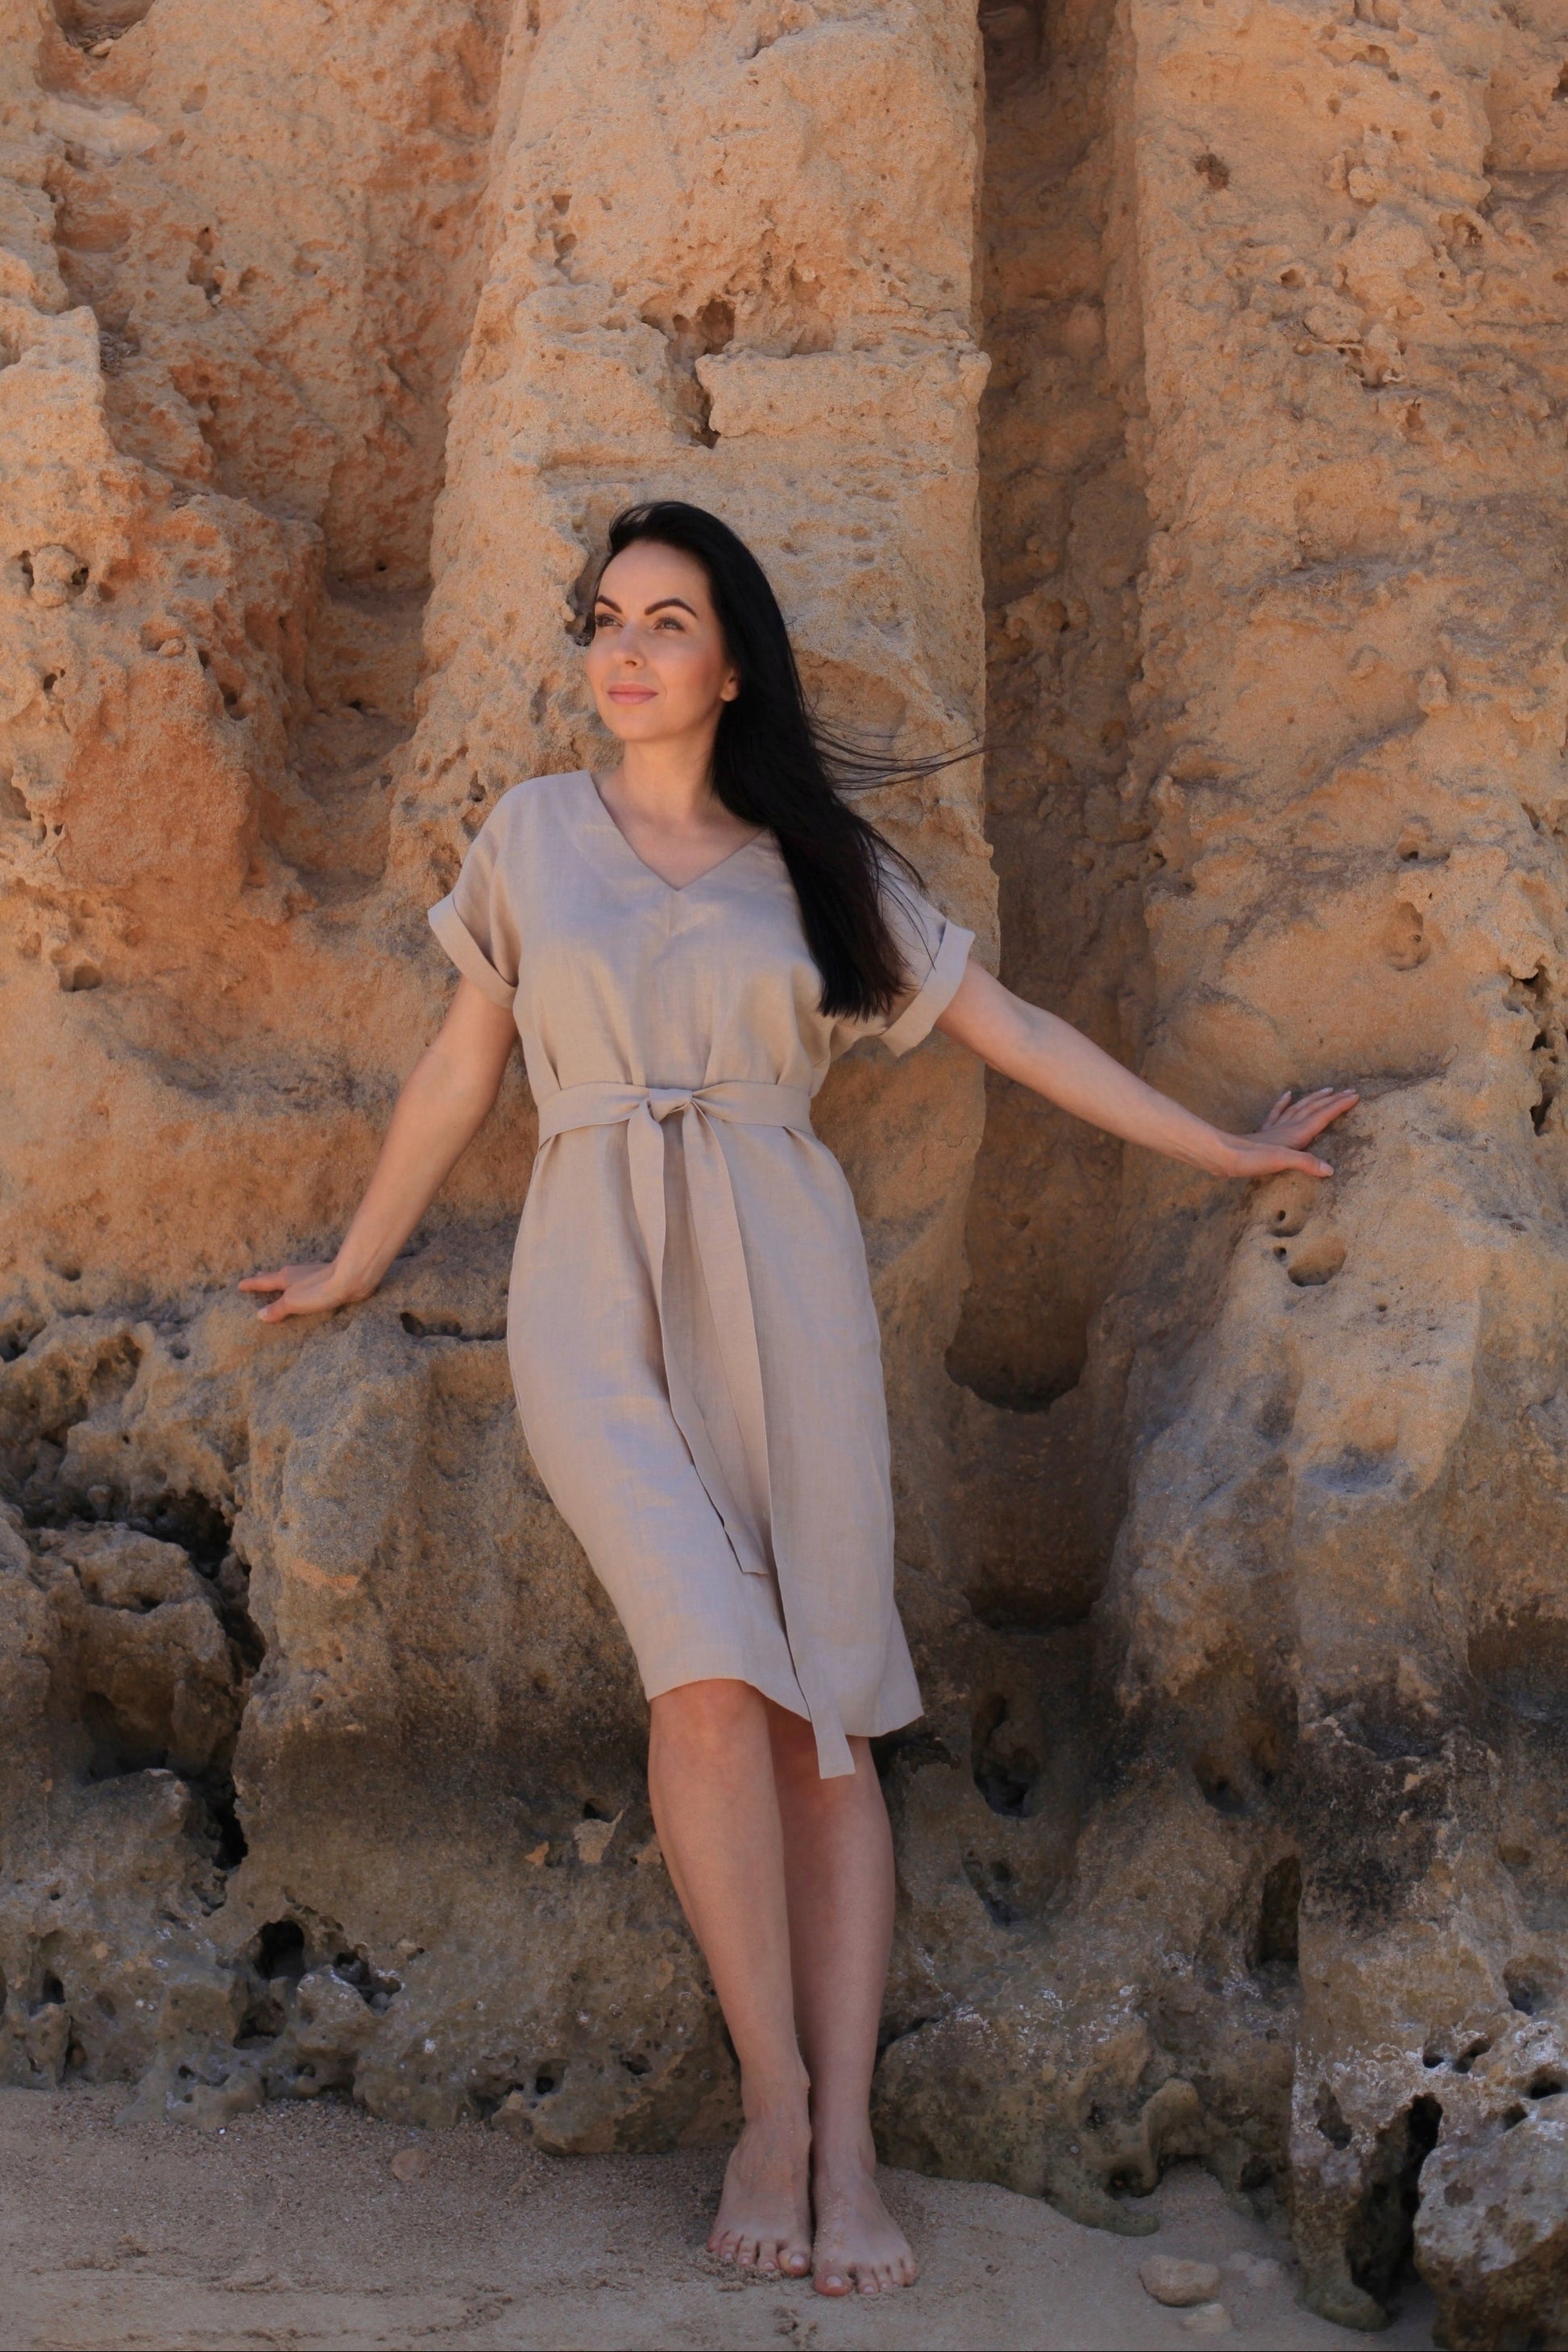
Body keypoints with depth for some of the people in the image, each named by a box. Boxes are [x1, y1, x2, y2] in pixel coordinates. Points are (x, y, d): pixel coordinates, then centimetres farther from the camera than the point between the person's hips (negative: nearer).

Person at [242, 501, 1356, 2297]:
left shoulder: (817, 863, 12)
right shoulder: (533, 835, 11)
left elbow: (1008, 1031, 15)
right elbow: (462, 1070, 18)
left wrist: (1225, 1151, 16)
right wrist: (354, 1266, 23)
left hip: (781, 1287, 1)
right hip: (598, 1292, -1)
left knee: (824, 1705, -7)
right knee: (710, 1672, -20)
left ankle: (843, 2148, -5)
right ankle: (774, 2101, -8)